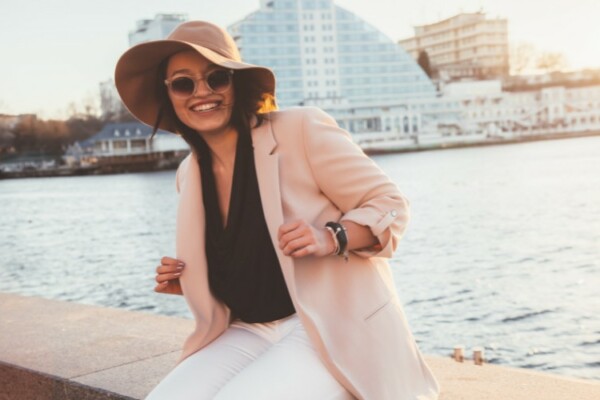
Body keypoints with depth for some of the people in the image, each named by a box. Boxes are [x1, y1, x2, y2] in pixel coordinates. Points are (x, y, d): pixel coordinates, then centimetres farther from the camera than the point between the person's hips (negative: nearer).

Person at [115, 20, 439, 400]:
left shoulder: (301, 129, -11)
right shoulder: (190, 174, 8)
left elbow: (389, 205, -7)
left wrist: (331, 237, -25)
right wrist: (187, 282, 3)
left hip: (330, 329, -5)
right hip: (250, 333, 6)